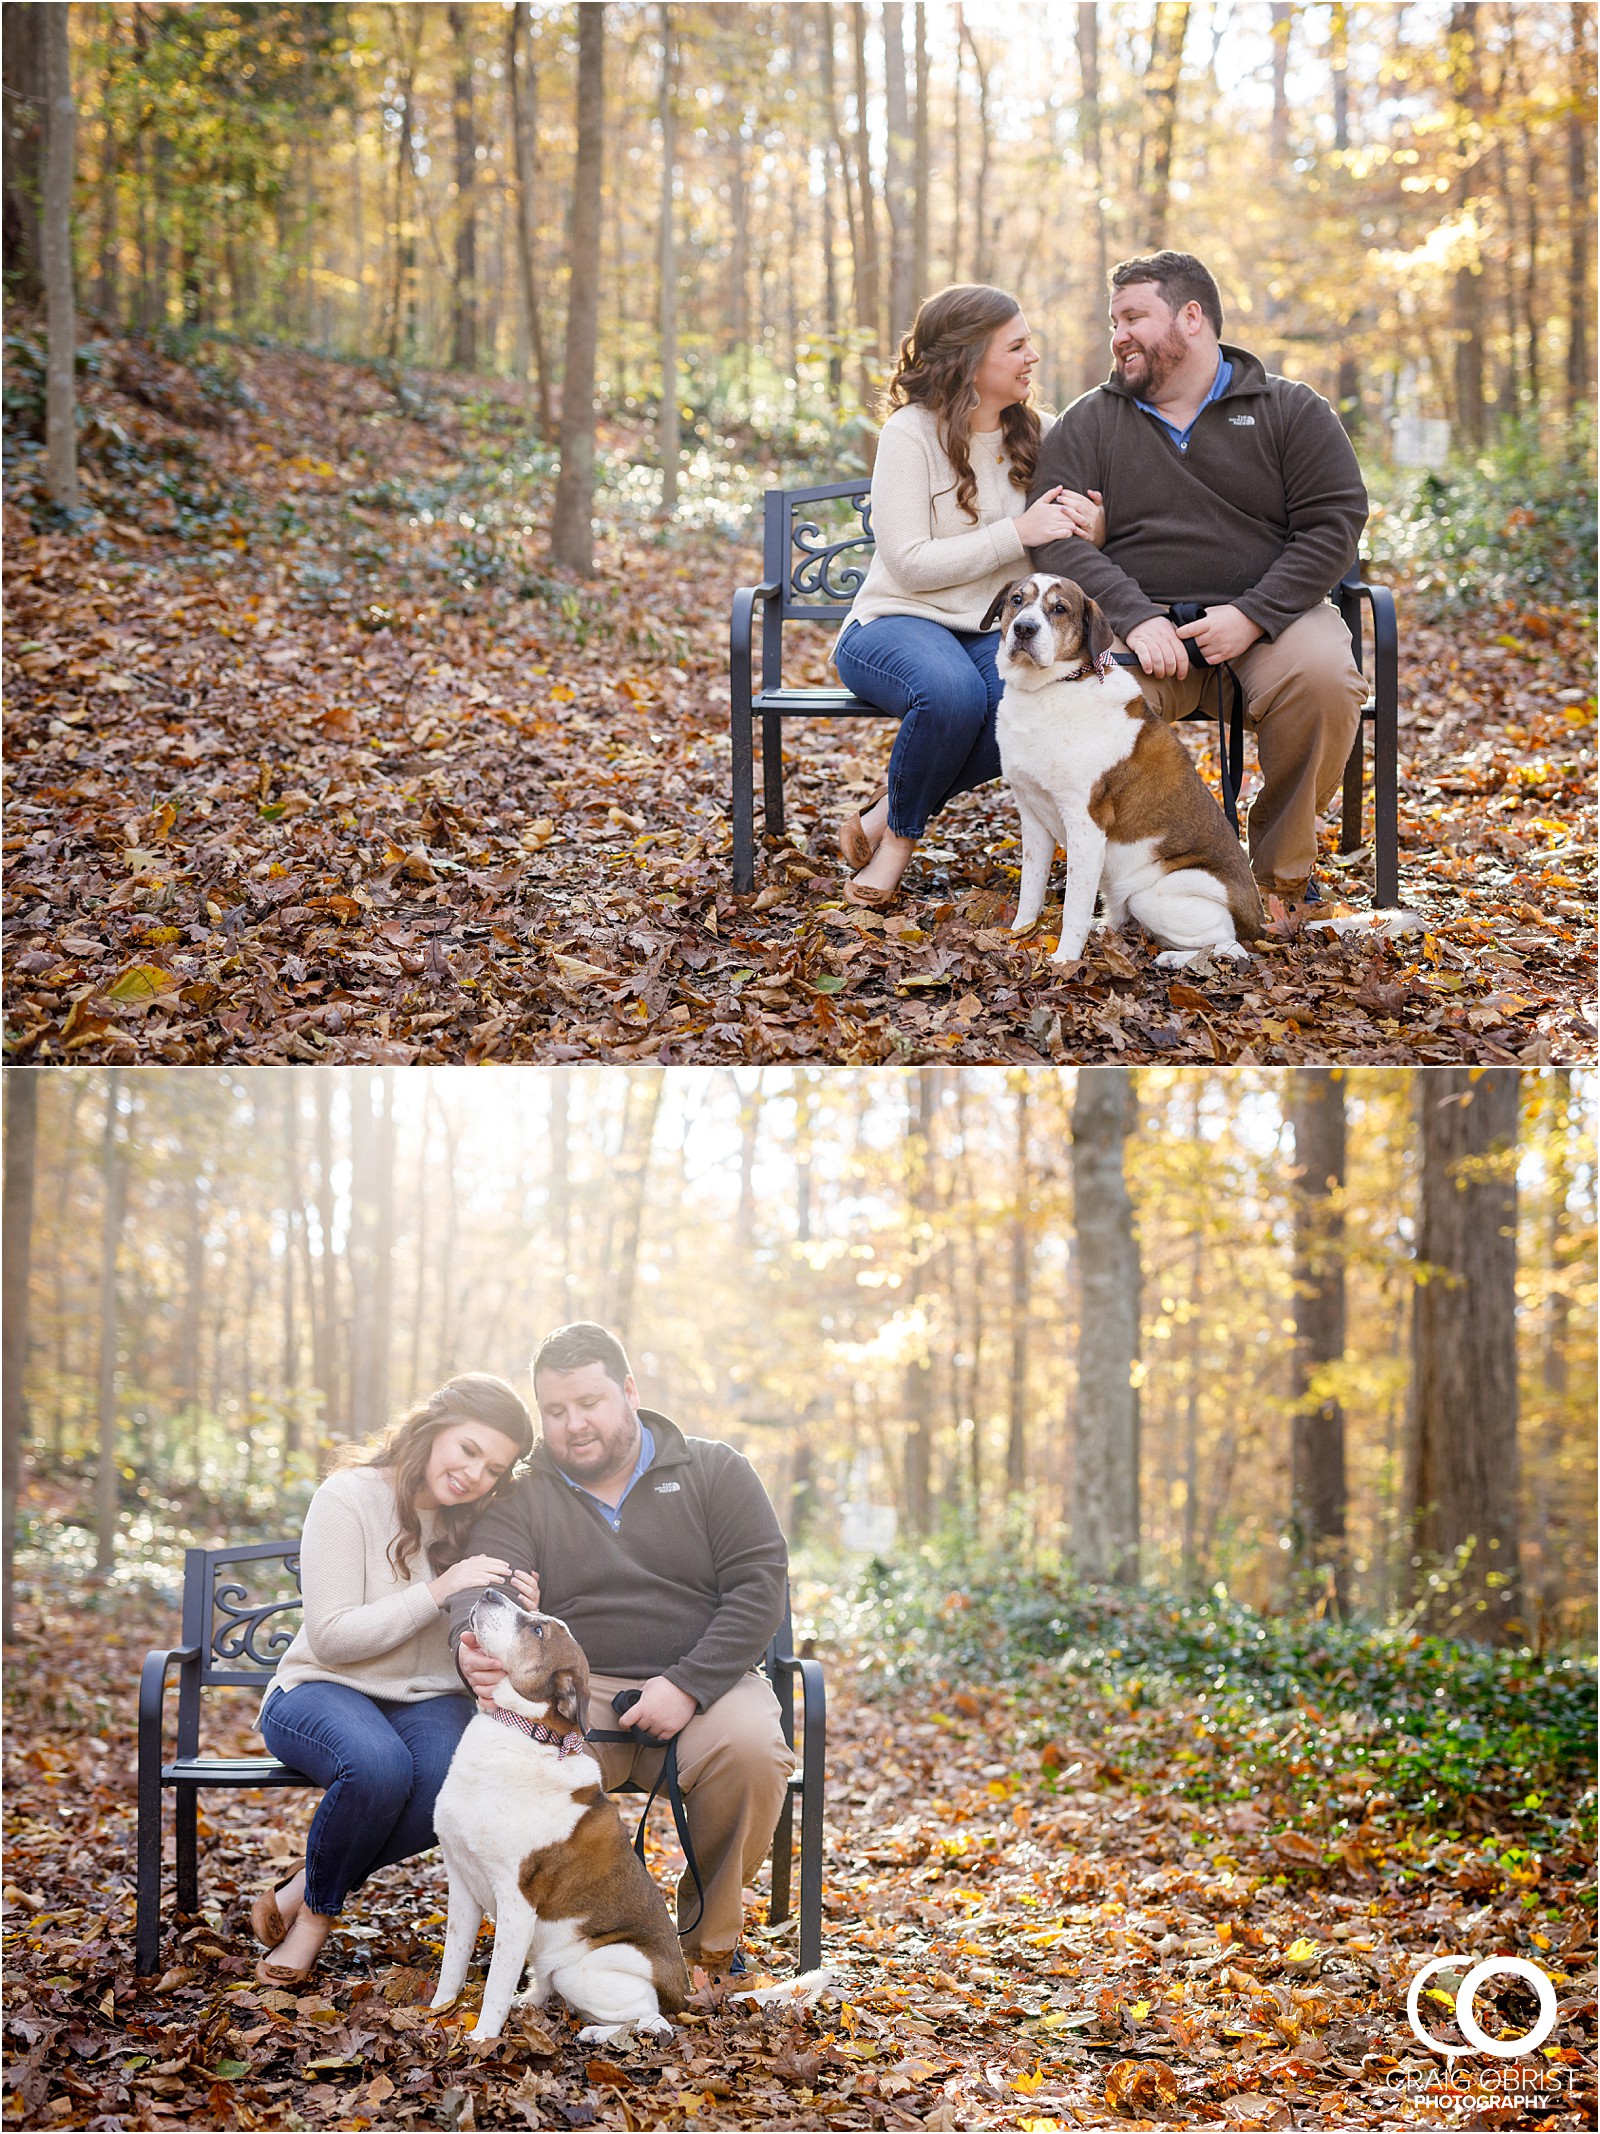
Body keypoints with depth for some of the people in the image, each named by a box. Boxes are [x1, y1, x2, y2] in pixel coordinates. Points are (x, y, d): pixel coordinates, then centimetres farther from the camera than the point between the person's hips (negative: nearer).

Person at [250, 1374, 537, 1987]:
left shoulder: (480, 1522, 6)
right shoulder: (350, 1497, -9)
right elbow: (332, 1637, -15)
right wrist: (438, 1592, -22)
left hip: (428, 1701, 4)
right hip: (323, 1690, -4)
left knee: (454, 1784, -31)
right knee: (378, 1764, -39)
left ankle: (308, 1890, -10)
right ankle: (318, 1906, -11)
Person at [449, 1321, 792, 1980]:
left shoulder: (715, 1471, 8)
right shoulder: (521, 1498, 10)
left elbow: (760, 1586, -1)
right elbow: (483, 1589, -7)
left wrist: (689, 1687, -15)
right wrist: (475, 1649, -34)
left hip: (708, 1684, 0)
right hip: (576, 1689, 0)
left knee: (752, 1747, -34)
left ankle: (710, 1938, -10)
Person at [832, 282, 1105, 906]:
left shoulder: (1029, 434, 10)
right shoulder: (912, 432, -8)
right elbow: (911, 565, -15)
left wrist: (1088, 531, -7)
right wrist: (1017, 534, -19)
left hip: (990, 633, 5)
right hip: (897, 623, -5)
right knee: (953, 692, -40)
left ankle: (886, 817, -15)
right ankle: (900, 831, -12)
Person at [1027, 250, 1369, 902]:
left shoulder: (1292, 410, 9)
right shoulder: (1087, 423, 13)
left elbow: (1333, 524, 0)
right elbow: (1056, 536, 0)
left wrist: (1252, 616, -15)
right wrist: (1134, 617, -17)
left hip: (1270, 616, 0)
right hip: (1140, 622, 0)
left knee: (1323, 681, -33)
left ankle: (1282, 870, -13)